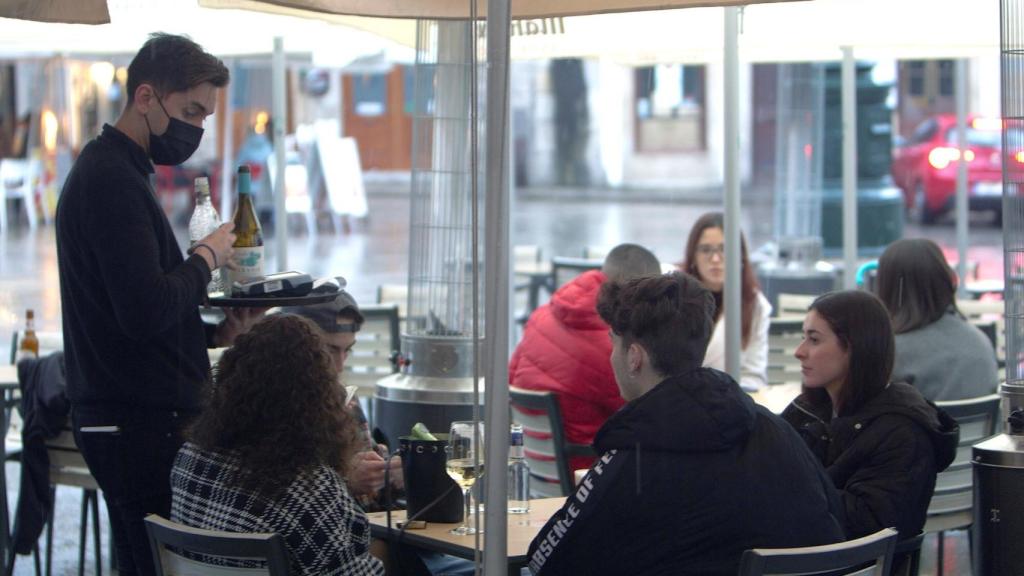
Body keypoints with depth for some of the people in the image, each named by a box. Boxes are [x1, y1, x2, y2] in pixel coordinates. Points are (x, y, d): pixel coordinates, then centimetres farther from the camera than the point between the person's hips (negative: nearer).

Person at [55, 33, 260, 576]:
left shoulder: (112, 171, 18)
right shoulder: (111, 179, -14)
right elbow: (147, 311, -24)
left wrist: (216, 333, 9)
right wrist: (205, 258, -7)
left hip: (129, 417, 10)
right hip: (140, 424, -10)